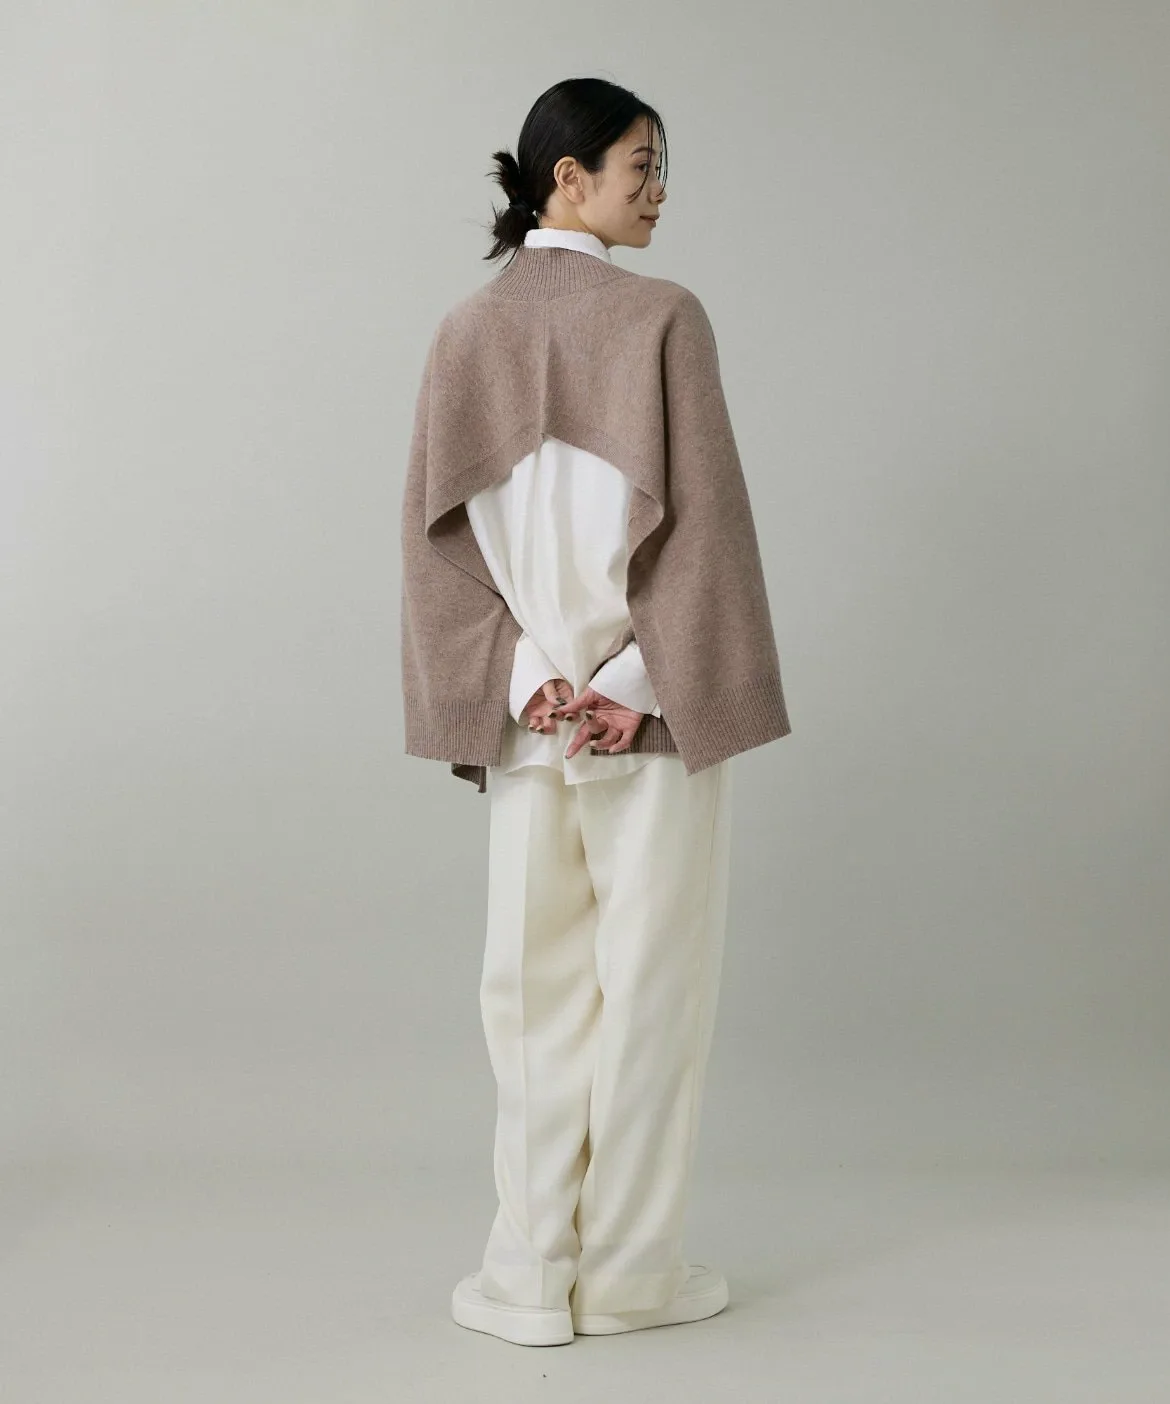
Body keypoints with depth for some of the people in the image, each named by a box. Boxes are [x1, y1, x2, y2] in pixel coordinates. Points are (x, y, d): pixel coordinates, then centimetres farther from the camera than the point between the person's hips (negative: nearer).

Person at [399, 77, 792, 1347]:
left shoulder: (464, 332, 7)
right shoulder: (661, 318, -8)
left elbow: (438, 527, 3)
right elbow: (697, 514, -14)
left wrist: (520, 682, -2)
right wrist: (639, 683, -11)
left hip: (522, 707, 5)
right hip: (650, 703, -4)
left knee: (533, 977, 10)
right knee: (651, 971, 5)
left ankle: (532, 1273, 14)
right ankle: (628, 1269, 13)